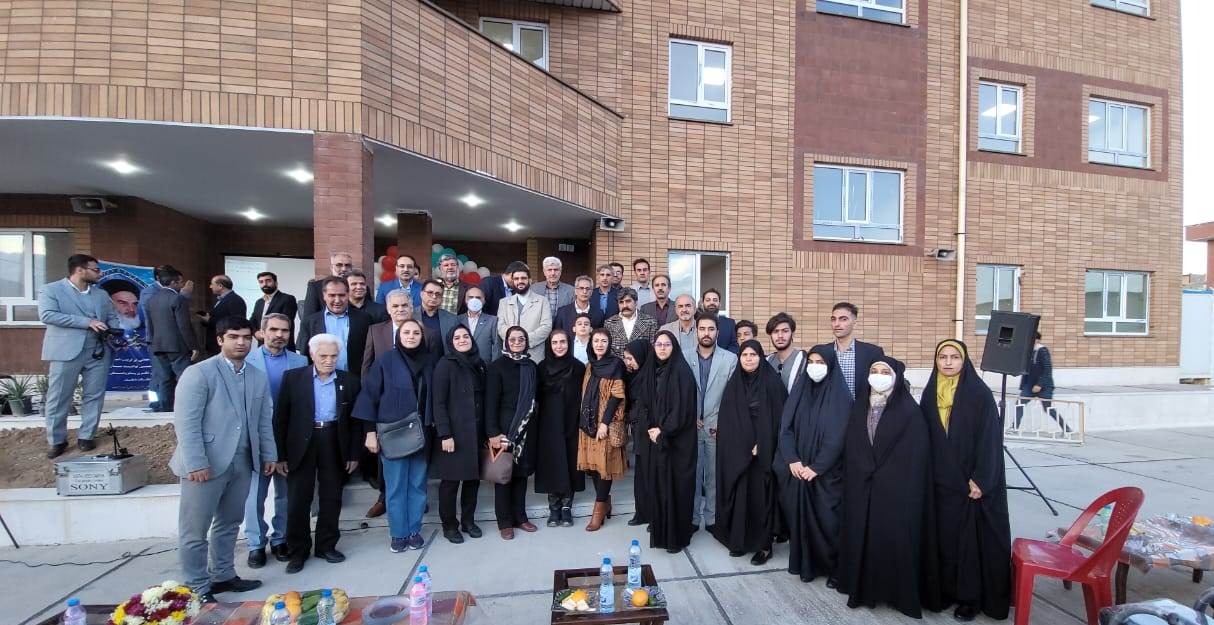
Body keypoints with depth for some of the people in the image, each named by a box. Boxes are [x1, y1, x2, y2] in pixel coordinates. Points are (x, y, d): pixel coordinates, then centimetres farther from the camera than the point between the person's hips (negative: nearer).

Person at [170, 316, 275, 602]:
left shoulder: (258, 377, 10)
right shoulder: (198, 373, -9)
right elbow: (186, 422, -14)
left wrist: (269, 454, 12)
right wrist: (196, 463, -18)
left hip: (242, 462, 6)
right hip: (206, 463, -6)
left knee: (229, 524, 18)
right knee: (195, 530, 7)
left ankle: (223, 576, 33)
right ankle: (197, 589, 21)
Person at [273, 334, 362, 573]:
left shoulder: (349, 381, 1)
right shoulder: (293, 377, -1)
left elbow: (355, 420, 4)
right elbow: (280, 417, -1)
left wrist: (354, 454, 2)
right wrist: (280, 455, -4)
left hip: (335, 445, 1)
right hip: (301, 444, -1)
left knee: (332, 498, 10)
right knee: (298, 499, 6)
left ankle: (327, 546, 27)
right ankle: (298, 551, 24)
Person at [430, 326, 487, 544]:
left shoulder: (478, 364, 9)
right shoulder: (445, 364, -8)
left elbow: (483, 399, 10)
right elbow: (438, 403, -11)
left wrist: (486, 431, 7)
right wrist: (445, 435, -16)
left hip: (476, 432, 5)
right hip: (454, 432, -5)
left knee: (473, 477, 11)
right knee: (451, 480, 6)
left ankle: (468, 520, 28)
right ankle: (449, 525, 23)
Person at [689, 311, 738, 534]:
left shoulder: (731, 359, -1)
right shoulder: (684, 358, 1)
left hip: (718, 428, -1)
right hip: (691, 426, 1)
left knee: (715, 476, 7)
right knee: (692, 474, 7)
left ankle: (712, 518, 23)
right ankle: (692, 518, 21)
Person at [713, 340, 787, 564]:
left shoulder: (772, 382, -5)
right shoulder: (732, 385, 5)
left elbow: (780, 417, -8)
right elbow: (726, 421, 5)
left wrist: (760, 445, -13)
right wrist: (744, 446, -4)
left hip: (763, 451, -3)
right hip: (735, 452, 3)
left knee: (761, 495, 2)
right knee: (738, 494, 7)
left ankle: (764, 544, 16)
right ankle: (739, 540, 21)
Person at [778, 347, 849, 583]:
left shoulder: (840, 396, -7)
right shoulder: (799, 390, 4)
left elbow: (837, 437, -12)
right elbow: (786, 427, 1)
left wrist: (816, 467, -14)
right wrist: (792, 460, -10)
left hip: (827, 472, -3)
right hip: (799, 470, 4)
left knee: (827, 519, 1)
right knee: (800, 516, 8)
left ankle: (834, 568, 21)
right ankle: (805, 564, 24)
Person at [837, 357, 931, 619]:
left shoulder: (910, 410, -6)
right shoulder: (859, 407, 6)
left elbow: (916, 455, -10)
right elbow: (851, 449, 8)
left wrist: (882, 474, -14)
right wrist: (865, 473, 0)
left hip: (897, 488, -4)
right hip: (861, 487, 4)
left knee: (895, 538, 1)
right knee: (861, 536, 8)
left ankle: (900, 592, 19)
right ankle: (863, 587, 24)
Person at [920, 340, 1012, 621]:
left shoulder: (980, 394, -8)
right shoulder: (930, 393, 4)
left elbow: (990, 438, -10)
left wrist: (981, 480, -14)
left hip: (971, 480, -4)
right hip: (939, 481, 4)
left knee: (971, 537, 5)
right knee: (943, 535, 10)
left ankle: (971, 596, 19)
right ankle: (946, 589, 23)